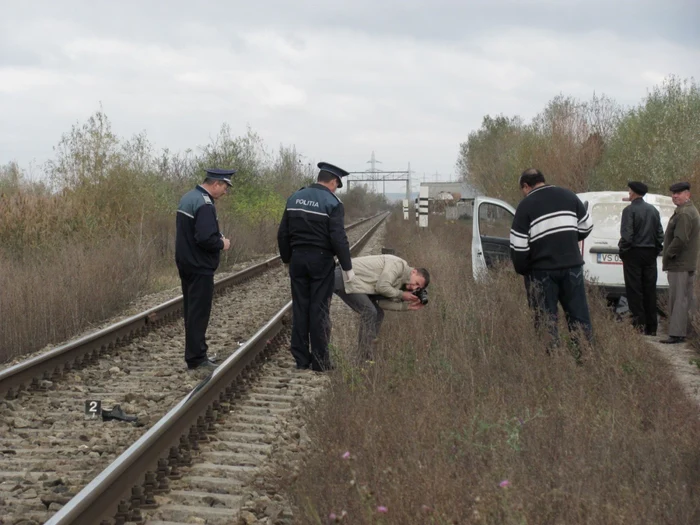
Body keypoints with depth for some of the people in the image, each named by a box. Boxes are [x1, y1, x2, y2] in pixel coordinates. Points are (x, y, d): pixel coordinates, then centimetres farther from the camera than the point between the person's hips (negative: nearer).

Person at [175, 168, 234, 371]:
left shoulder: (187, 198, 11)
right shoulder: (204, 204, -20)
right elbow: (205, 238, -28)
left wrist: (217, 238, 11)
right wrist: (221, 244, -10)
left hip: (186, 263, 10)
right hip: (200, 266, -10)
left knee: (191, 309, 15)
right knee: (199, 312, -3)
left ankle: (195, 353, 24)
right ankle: (196, 358, 1)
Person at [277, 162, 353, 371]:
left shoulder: (295, 198, 7)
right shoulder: (332, 202, -10)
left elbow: (283, 234, 8)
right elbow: (338, 238, -16)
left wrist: (287, 260, 17)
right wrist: (347, 267, -9)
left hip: (298, 258, 5)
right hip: (321, 260, -5)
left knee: (299, 309, 8)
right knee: (319, 310, 0)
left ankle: (301, 359, 11)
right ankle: (320, 360, 3)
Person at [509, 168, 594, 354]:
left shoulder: (525, 206, -6)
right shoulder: (569, 196, 8)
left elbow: (518, 245, -10)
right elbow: (586, 226, 14)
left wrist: (522, 269, 4)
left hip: (541, 270, -4)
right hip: (572, 266, 4)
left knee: (546, 321, 3)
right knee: (579, 315, 9)